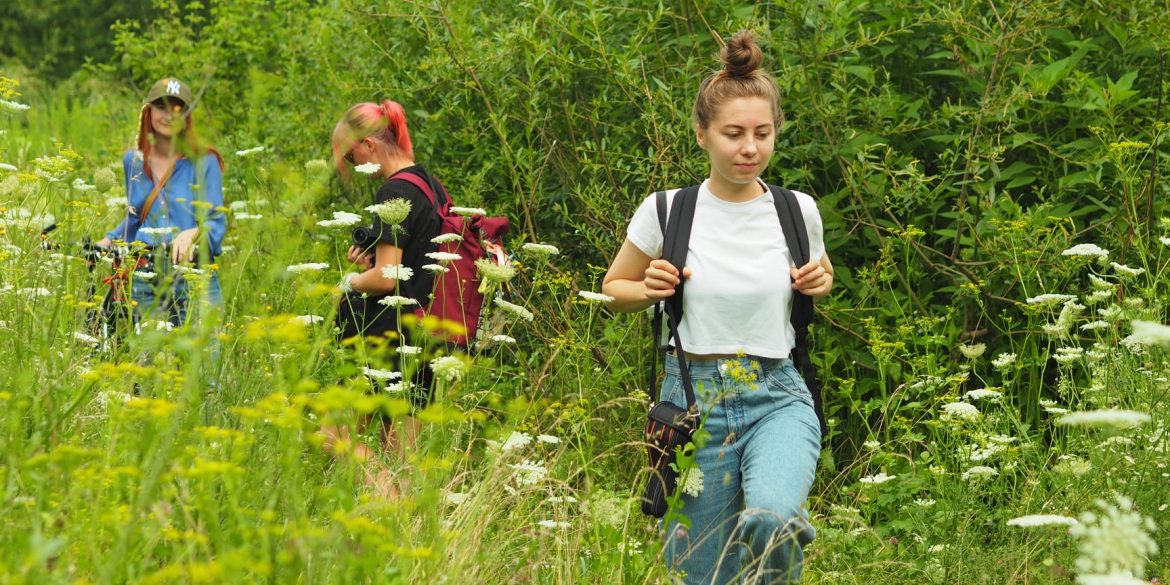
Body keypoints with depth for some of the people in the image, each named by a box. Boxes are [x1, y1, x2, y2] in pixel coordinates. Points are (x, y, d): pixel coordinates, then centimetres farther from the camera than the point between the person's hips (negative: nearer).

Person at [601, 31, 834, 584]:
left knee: (771, 519, -30)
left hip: (777, 398, 0)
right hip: (694, 399, 0)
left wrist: (820, 282, -2)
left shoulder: (798, 212, 1)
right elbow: (613, 288, 12)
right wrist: (649, 290, -10)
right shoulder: (666, 211, -4)